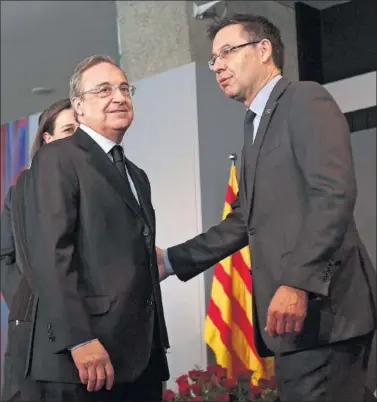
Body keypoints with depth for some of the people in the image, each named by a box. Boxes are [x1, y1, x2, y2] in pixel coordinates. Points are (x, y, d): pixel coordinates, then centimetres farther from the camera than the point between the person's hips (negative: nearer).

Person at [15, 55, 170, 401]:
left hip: (143, 353, 7)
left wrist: (156, 342, 16)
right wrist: (80, 340, -21)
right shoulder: (57, 159, -3)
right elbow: (49, 252, -14)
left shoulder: (137, 176, 22)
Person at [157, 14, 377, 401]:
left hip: (319, 305, -9)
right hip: (287, 311, 9)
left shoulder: (305, 100, -4)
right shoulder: (257, 126, 23)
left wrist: (298, 282, -24)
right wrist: (171, 260, 19)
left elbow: (335, 193, -17)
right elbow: (245, 220, 24)